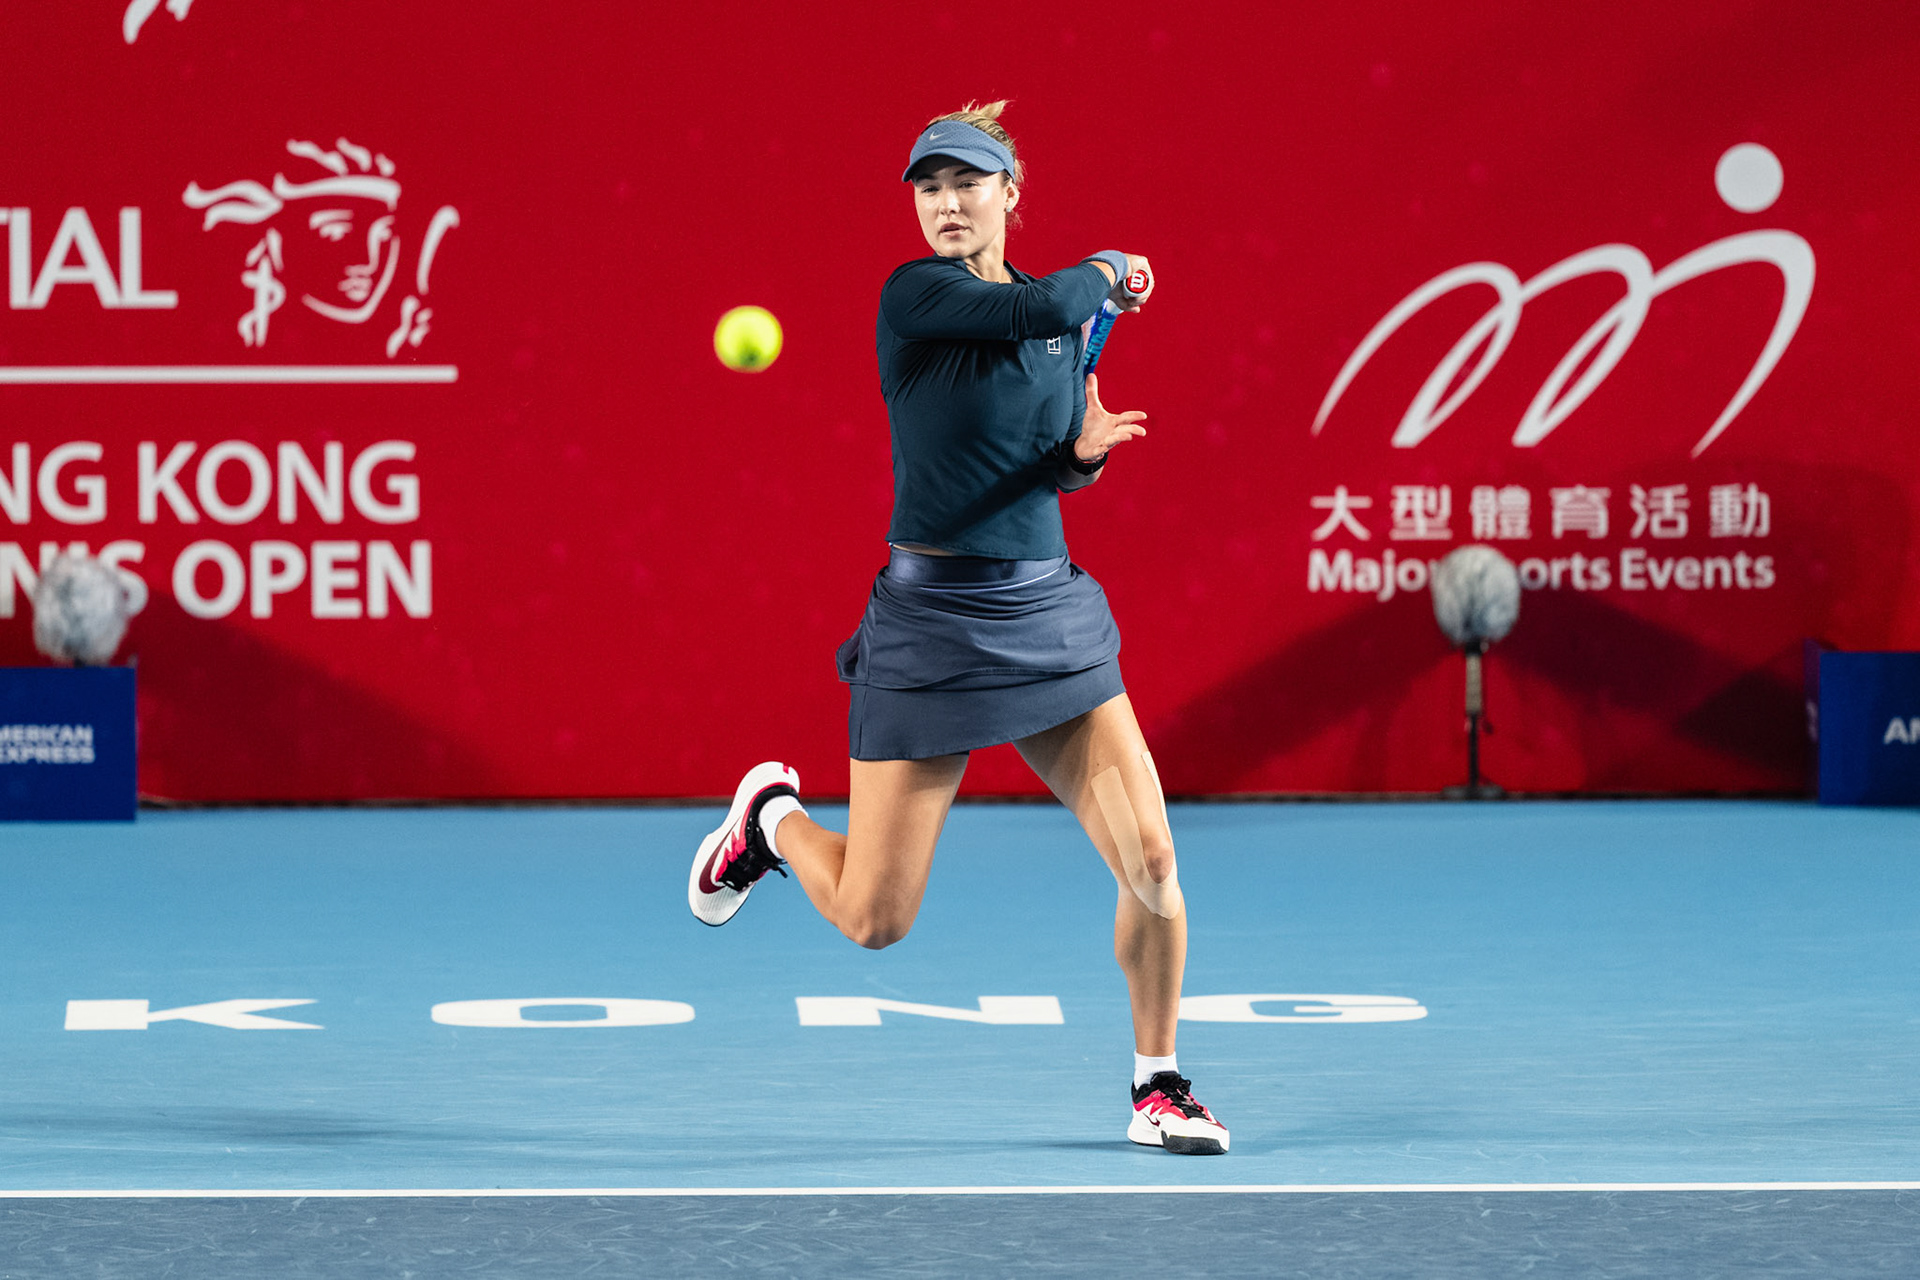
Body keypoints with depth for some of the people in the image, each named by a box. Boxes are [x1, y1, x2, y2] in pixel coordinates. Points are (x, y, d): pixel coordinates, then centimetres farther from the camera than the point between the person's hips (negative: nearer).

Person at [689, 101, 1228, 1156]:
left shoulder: (1067, 315, 9)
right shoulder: (914, 296, -10)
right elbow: (1044, 308, -26)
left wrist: (1086, 449, -5)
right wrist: (1110, 268, -5)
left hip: (1049, 614, 5)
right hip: (932, 623, -5)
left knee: (1151, 860, -9)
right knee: (873, 920, 1)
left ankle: (1158, 1087, 11)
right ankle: (774, 816, 35)